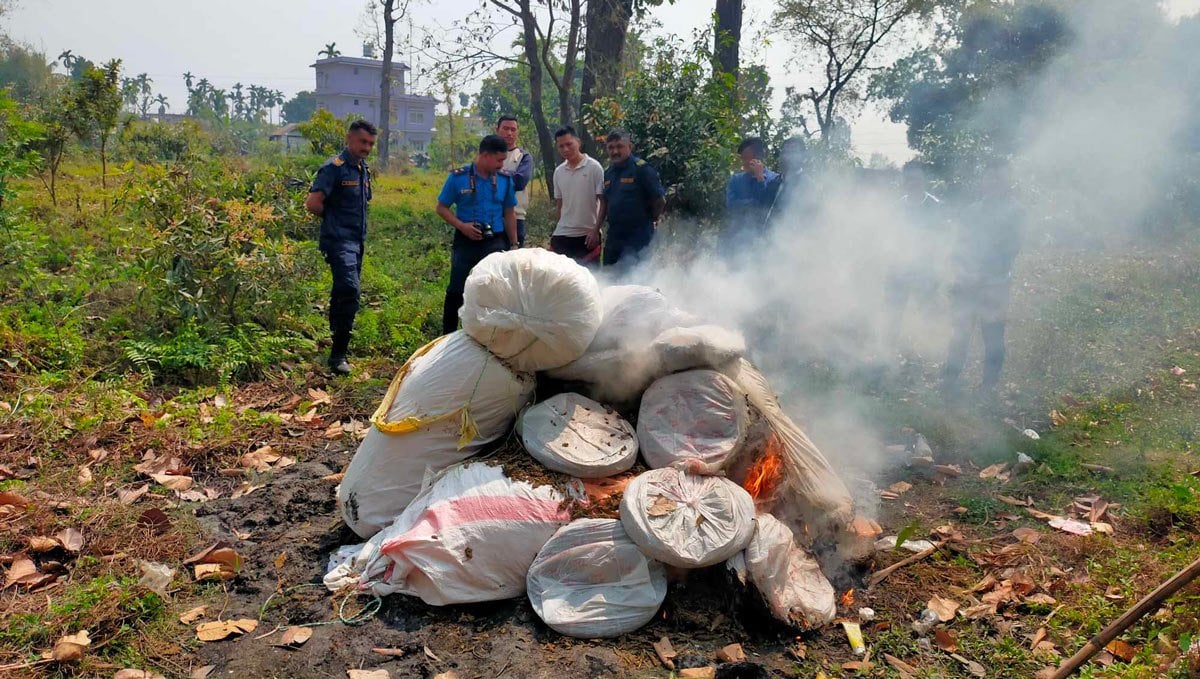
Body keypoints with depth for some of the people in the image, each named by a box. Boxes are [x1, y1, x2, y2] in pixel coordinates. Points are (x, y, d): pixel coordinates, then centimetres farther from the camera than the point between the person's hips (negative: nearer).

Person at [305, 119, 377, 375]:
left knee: (343, 292, 16)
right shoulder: (334, 168, -11)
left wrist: (358, 224, 15)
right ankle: (338, 355, -19)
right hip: (339, 240, -9)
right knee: (350, 290, -21)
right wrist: (334, 219, -2)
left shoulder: (364, 170, 15)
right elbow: (313, 203, -17)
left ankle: (338, 341, 29)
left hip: (357, 240, 9)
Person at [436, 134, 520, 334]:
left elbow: (509, 213, 10)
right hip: (465, 242, -2)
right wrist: (462, 226, -16)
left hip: (495, 244, 2)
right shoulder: (458, 177, -7)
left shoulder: (505, 180, 2)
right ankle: (448, 336, 17)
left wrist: (514, 245, 10)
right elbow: (442, 208, -1)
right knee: (456, 291, 5)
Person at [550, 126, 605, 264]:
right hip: (562, 235, 4)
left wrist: (596, 231, -11)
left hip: (587, 234, -4)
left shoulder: (594, 167, -6)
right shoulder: (558, 171, 8)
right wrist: (555, 233, 13)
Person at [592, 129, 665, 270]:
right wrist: (596, 231, 16)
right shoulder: (608, 173, 12)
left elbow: (660, 200, -9)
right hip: (613, 236, 7)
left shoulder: (642, 169, -10)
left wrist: (651, 220, 6)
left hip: (637, 237, -7)